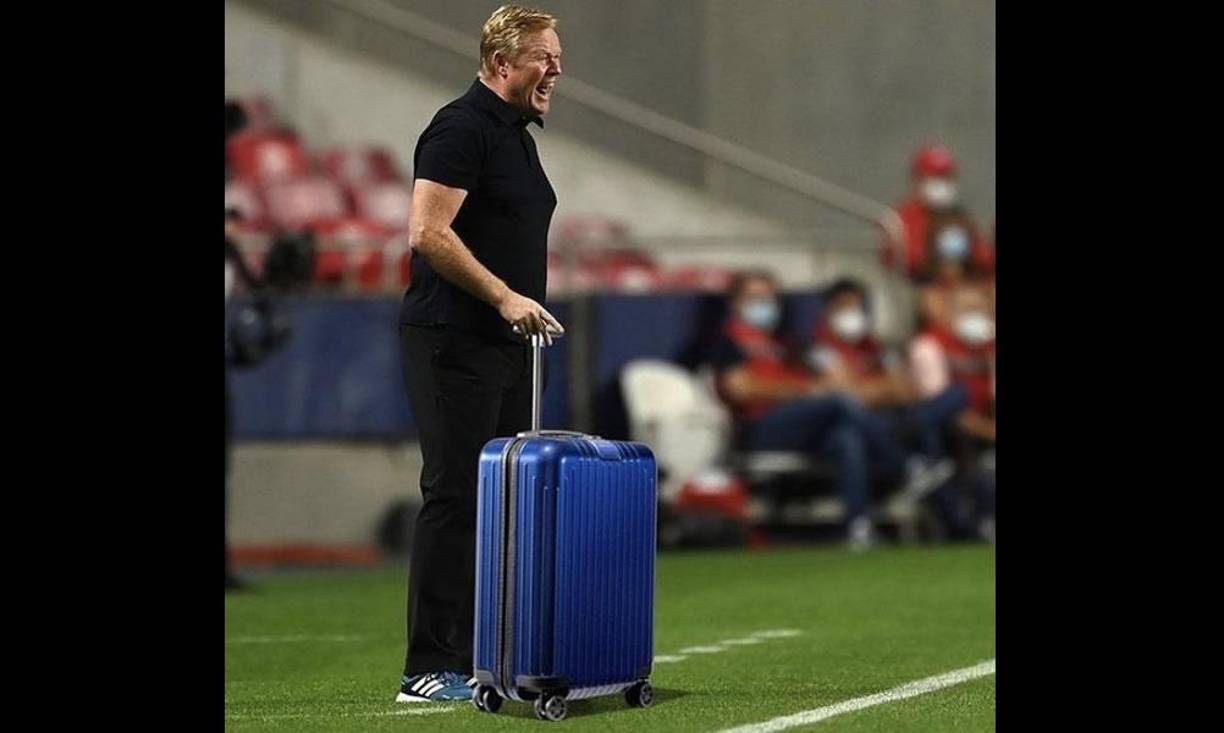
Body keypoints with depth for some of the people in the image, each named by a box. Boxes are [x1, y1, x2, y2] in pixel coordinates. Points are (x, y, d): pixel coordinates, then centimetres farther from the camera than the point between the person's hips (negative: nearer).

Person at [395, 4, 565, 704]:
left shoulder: (517, 134, 19)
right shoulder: (462, 128, -12)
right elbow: (429, 232, -20)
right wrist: (505, 297, -21)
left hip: (505, 345, 10)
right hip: (455, 342, -10)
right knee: (455, 496, -10)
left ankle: (482, 658, 13)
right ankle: (429, 671, -8)